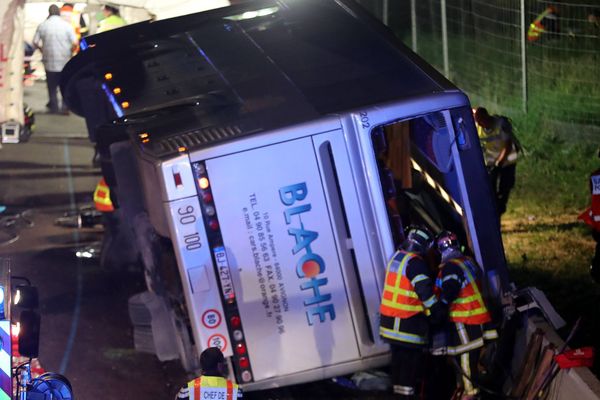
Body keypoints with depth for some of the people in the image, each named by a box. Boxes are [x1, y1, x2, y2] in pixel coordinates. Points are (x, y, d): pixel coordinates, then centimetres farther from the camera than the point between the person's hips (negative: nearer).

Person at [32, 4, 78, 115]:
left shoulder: (42, 26, -3)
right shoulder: (67, 26, -6)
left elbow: (35, 42, -5)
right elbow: (75, 43, -10)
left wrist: (42, 50, 13)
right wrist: (70, 52, 8)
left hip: (49, 61, 1)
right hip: (65, 61, -1)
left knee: (52, 86, 13)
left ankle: (54, 107, 17)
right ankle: (65, 107, 4)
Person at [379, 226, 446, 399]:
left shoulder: (396, 257, 12)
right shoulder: (415, 263, -16)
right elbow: (425, 290, -20)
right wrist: (437, 311, -13)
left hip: (390, 316, 9)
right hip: (408, 321, -8)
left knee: (399, 354, 16)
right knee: (412, 355, -2)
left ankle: (398, 386, 23)